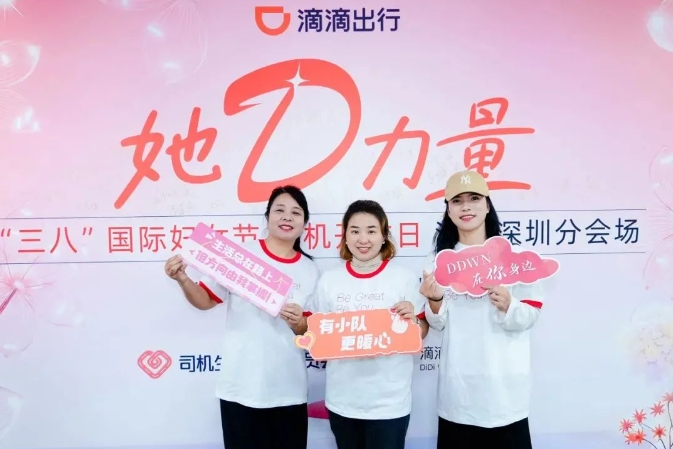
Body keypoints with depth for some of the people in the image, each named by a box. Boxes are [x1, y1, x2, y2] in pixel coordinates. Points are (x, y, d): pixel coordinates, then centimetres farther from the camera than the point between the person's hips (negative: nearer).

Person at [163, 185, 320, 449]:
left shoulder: (311, 271, 4)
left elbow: (312, 331, 7)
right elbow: (205, 301, -2)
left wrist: (300, 323, -15)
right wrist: (183, 280, -19)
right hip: (241, 388, -3)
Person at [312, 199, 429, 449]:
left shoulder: (405, 277, -6)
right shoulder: (329, 280, 1)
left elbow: (421, 334, 0)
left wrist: (412, 319, -20)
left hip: (388, 401, -2)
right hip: (341, 400, 3)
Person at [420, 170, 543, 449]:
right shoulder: (439, 259, 5)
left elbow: (530, 315, -3)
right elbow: (438, 324, 4)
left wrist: (507, 306, -22)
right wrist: (435, 301, -16)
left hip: (504, 381, -2)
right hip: (458, 384, 2)